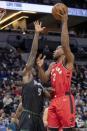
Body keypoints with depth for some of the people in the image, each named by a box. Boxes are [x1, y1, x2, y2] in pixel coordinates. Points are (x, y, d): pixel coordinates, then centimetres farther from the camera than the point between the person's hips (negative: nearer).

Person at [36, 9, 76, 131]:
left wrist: (64, 22, -15)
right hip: (54, 100, 8)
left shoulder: (68, 60, 1)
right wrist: (40, 67, 2)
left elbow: (65, 44, -16)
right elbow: (44, 79, 18)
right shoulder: (52, 65, 24)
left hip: (65, 99, -8)